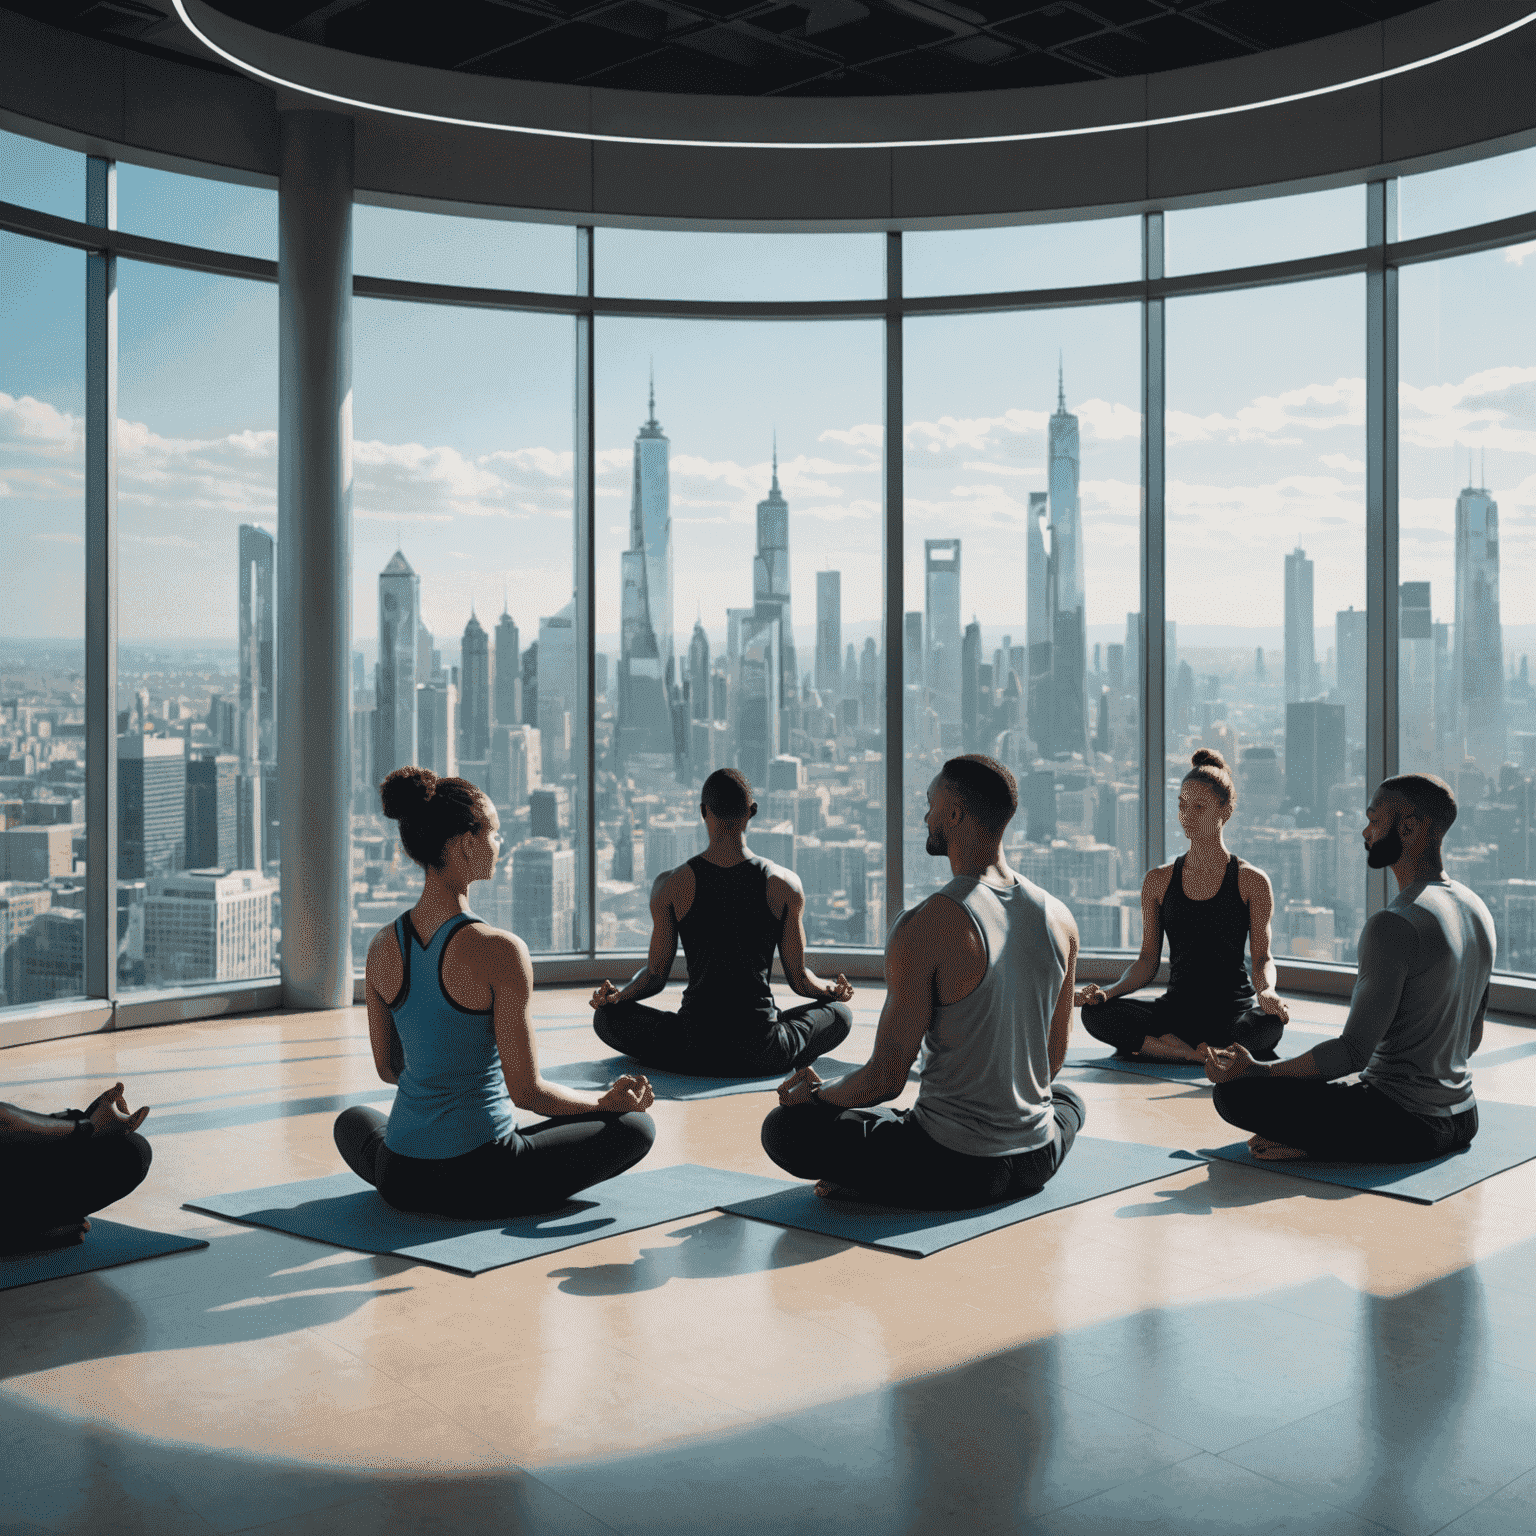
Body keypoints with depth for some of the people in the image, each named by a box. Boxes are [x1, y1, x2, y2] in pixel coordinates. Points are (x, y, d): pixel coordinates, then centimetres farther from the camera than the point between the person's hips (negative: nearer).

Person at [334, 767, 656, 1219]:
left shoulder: (382, 946, -2)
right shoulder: (499, 950, -20)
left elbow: (387, 1068, 11)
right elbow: (526, 1091, -16)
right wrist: (607, 1101, 0)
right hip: (480, 1185, -6)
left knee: (353, 1119, 41)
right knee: (636, 1124, 14)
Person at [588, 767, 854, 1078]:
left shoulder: (670, 885, -5)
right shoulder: (784, 884, -4)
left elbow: (655, 976, 2)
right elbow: (799, 980, 4)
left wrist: (616, 996, 22)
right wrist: (833, 990, 26)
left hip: (696, 1052, -1)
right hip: (764, 1056, 1)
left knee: (606, 1015, 22)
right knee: (840, 1013, 27)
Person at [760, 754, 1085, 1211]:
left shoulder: (925, 928, -19)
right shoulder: (1060, 919, 0)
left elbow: (886, 1078, -15)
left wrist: (815, 1094, 5)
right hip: (1038, 1164, 4)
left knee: (783, 1127, 5)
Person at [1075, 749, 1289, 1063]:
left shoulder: (1252, 881, 2)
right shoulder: (1158, 881, 9)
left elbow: (1262, 956, -2)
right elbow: (1148, 960, 9)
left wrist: (1266, 990, -25)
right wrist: (1109, 991, -10)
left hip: (1235, 1010, -3)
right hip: (1177, 1009, 3)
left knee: (1270, 1022, -39)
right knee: (1095, 1013, -25)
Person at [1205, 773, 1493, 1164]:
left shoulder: (1394, 924, -21)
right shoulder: (1477, 910, 8)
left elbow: (1354, 1053, -22)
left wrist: (1257, 1070, -14)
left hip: (1406, 1127, -9)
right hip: (1463, 1119, 9)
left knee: (1233, 1092, -11)